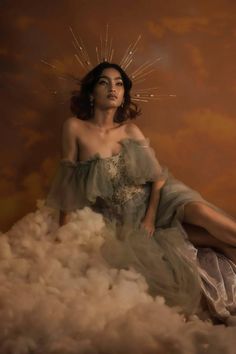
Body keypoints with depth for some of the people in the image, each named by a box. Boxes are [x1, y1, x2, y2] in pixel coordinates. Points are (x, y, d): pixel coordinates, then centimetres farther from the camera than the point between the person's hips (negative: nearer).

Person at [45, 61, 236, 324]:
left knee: (199, 210, -30)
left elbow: (158, 176, -1)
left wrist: (150, 216, -14)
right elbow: (68, 186, -3)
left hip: (156, 199, 2)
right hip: (126, 216, -2)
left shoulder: (131, 130, 3)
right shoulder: (75, 128, -6)